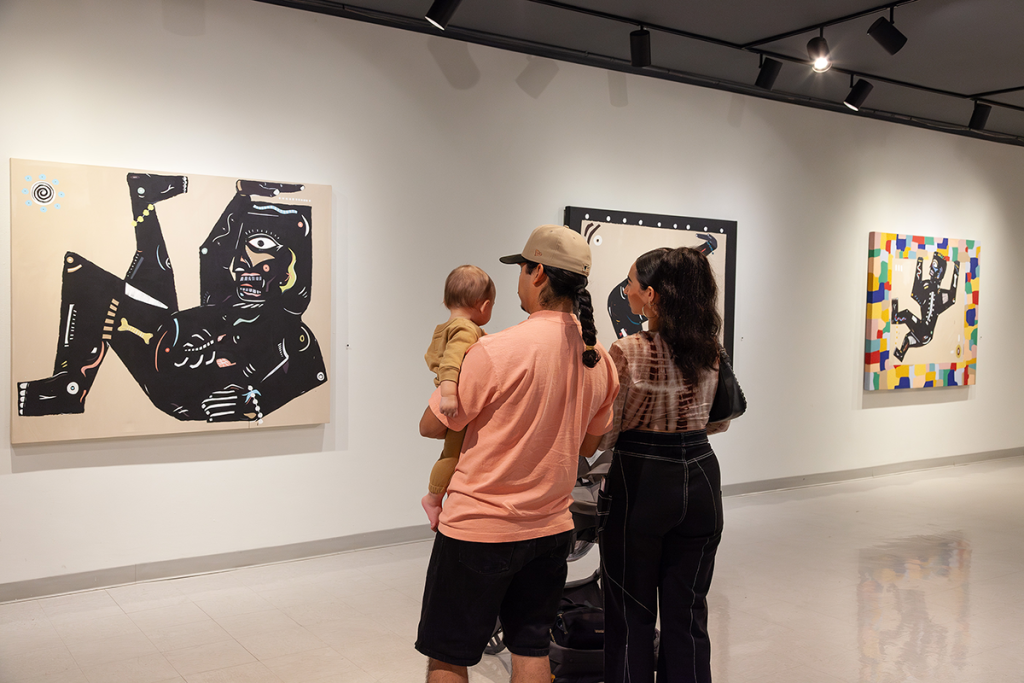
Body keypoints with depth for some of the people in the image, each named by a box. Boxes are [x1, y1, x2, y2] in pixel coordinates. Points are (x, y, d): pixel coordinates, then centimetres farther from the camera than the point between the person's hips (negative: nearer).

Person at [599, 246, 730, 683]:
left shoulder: (627, 353, -16)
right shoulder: (710, 351, 2)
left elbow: (602, 435, -12)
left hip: (641, 483, -5)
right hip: (701, 479, 5)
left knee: (631, 617, 9)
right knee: (688, 614, 14)